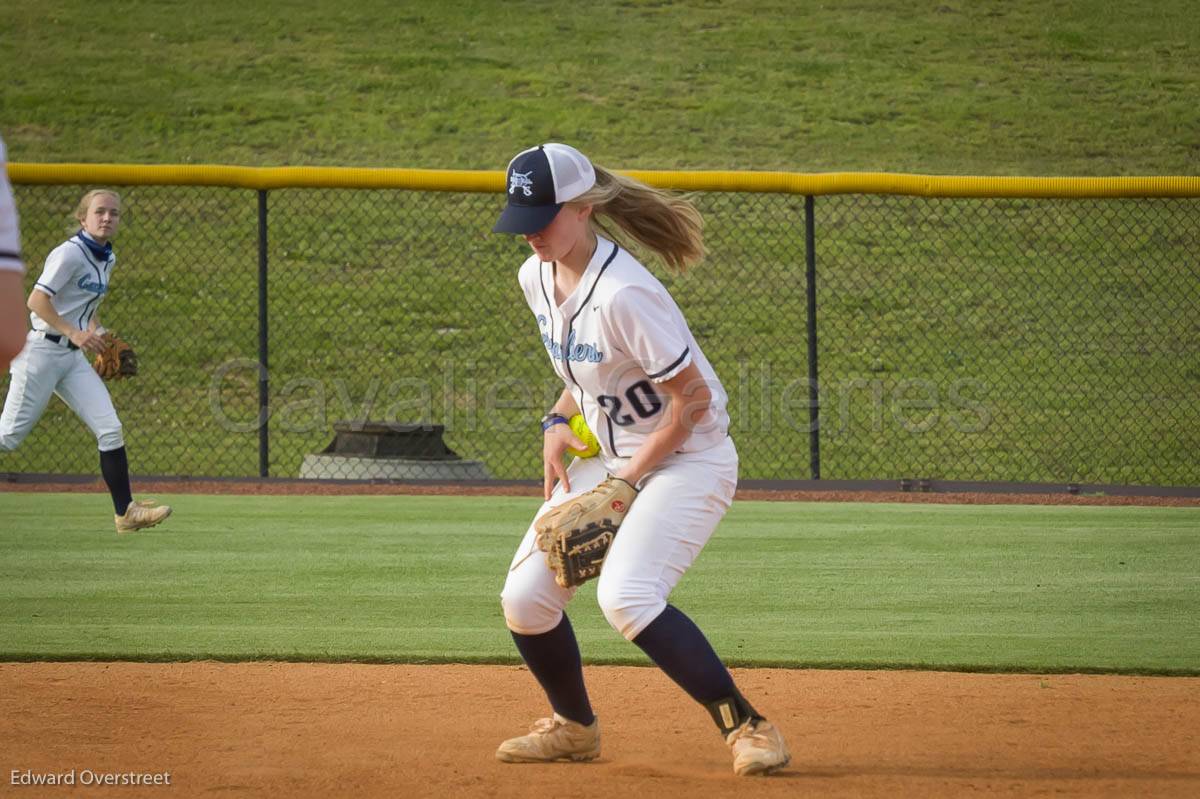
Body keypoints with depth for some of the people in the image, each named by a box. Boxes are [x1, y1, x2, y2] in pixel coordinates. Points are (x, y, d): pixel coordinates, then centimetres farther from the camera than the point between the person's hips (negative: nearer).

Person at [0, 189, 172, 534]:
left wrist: (95, 330, 8)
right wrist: (74, 333, -28)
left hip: (73, 357, 8)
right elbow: (36, 300, -22)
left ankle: (126, 512, -4)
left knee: (110, 430, -4)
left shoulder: (107, 259, 12)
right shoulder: (69, 253, -14)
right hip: (41, 350, -8)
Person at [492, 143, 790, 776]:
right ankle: (573, 726, 27)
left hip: (687, 458, -9)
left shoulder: (622, 293, -27)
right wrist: (559, 421, 1)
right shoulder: (536, 278, 0)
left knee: (626, 596, -28)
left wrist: (630, 481, -18)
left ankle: (746, 725, -16)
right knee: (524, 598, 1)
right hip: (604, 457, 9)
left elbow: (692, 397, -23)